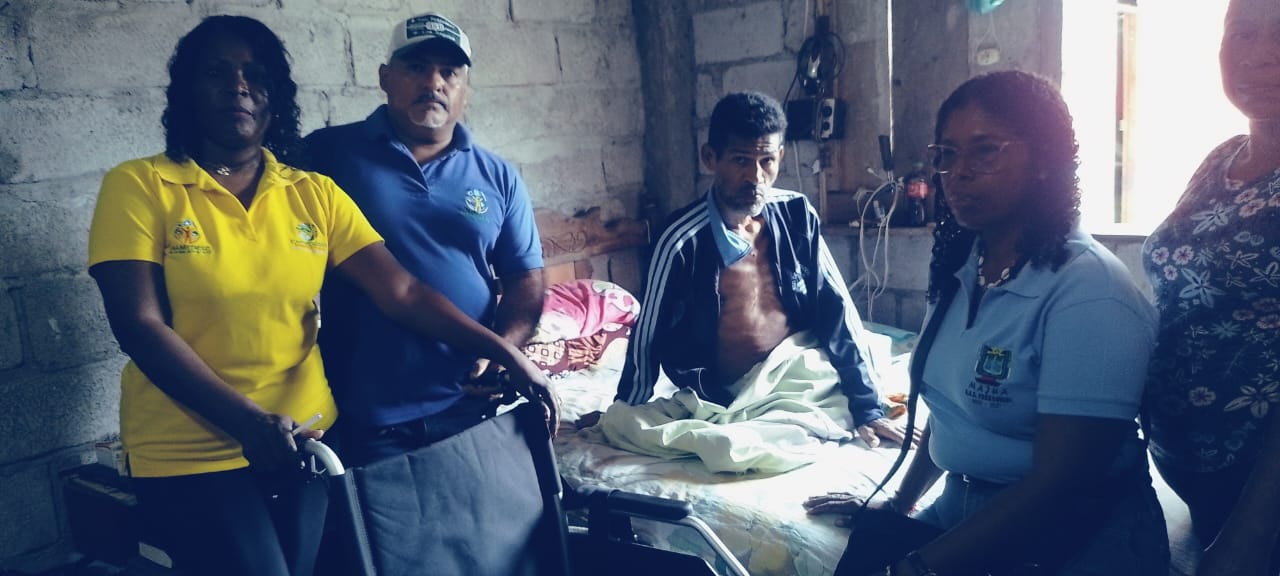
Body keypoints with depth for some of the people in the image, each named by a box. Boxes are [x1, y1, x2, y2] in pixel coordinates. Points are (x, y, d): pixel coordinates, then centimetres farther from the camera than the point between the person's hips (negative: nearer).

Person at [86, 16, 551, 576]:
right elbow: (139, 326, -15)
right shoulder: (137, 187, -6)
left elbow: (402, 292, -5)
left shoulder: (314, 194, 2)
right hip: (189, 456, -3)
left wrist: (506, 353, -15)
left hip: (303, 443, 4)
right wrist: (246, 421, -26)